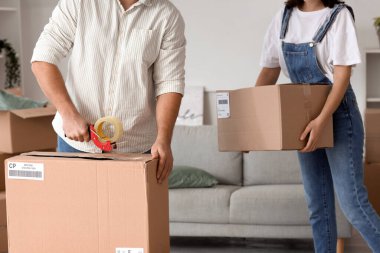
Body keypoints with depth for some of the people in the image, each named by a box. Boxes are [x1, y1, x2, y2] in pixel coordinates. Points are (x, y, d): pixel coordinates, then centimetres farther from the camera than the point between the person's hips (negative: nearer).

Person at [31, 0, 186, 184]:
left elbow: (169, 82, -6)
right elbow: (42, 59, -5)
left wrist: (163, 139, -19)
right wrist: (69, 115, -16)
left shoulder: (168, 16, -4)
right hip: (75, 139, 1)